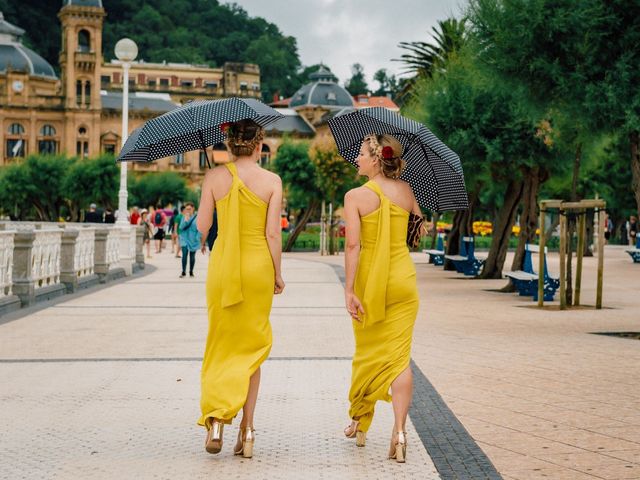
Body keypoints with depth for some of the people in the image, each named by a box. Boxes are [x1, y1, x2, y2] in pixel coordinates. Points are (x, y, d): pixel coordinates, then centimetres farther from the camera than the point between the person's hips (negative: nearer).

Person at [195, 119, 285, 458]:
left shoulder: (214, 177, -2)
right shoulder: (272, 181, -4)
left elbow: (202, 227, 0)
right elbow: (272, 233, -7)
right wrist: (277, 274, 4)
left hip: (222, 265, 1)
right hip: (258, 265, 0)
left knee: (222, 344, 12)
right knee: (252, 347, 10)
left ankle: (216, 421, -3)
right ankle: (246, 429, 9)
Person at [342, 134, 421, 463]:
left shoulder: (355, 196, -9)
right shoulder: (405, 190, 1)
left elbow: (353, 245, -16)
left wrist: (349, 291, -16)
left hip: (370, 281, -2)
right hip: (403, 279, 2)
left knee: (367, 354, 15)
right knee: (399, 356, 1)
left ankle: (359, 423, 30)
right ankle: (399, 432, -9)